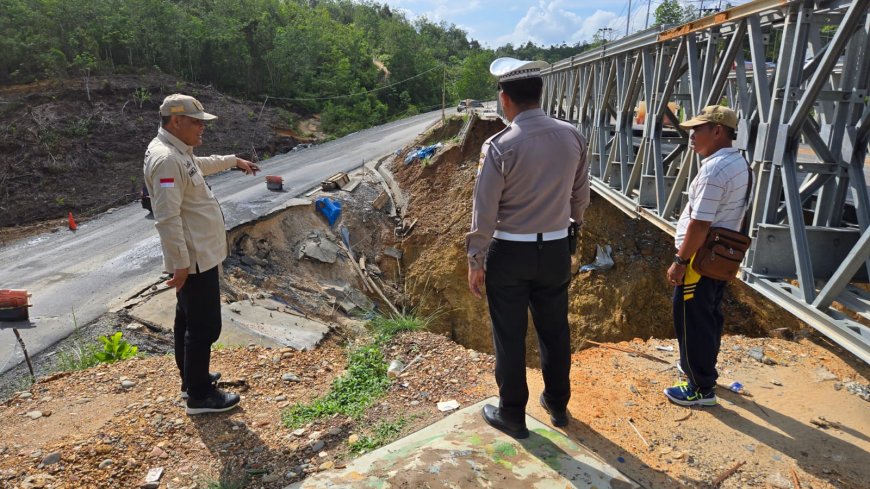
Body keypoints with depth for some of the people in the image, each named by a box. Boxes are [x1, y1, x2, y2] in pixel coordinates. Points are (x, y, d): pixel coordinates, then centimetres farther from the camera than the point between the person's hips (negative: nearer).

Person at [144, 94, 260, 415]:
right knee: (204, 327, -2)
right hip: (194, 259, -11)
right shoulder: (166, 159, -22)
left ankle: (192, 379, 36)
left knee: (189, 320, 20)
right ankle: (200, 396, 11)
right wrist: (180, 263, -27)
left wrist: (233, 161, 46)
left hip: (198, 255, 11)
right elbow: (167, 219, -28)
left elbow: (201, 165, 36)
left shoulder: (178, 151, 11)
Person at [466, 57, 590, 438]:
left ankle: (512, 416, 28)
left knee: (510, 336, 11)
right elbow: (580, 196, 7)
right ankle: (557, 405, 38)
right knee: (555, 330, 19)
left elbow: (484, 211, -14)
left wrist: (475, 260, -3)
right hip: (556, 251, 5)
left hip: (508, 253, -4)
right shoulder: (572, 137, -3)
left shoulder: (499, 146, -17)